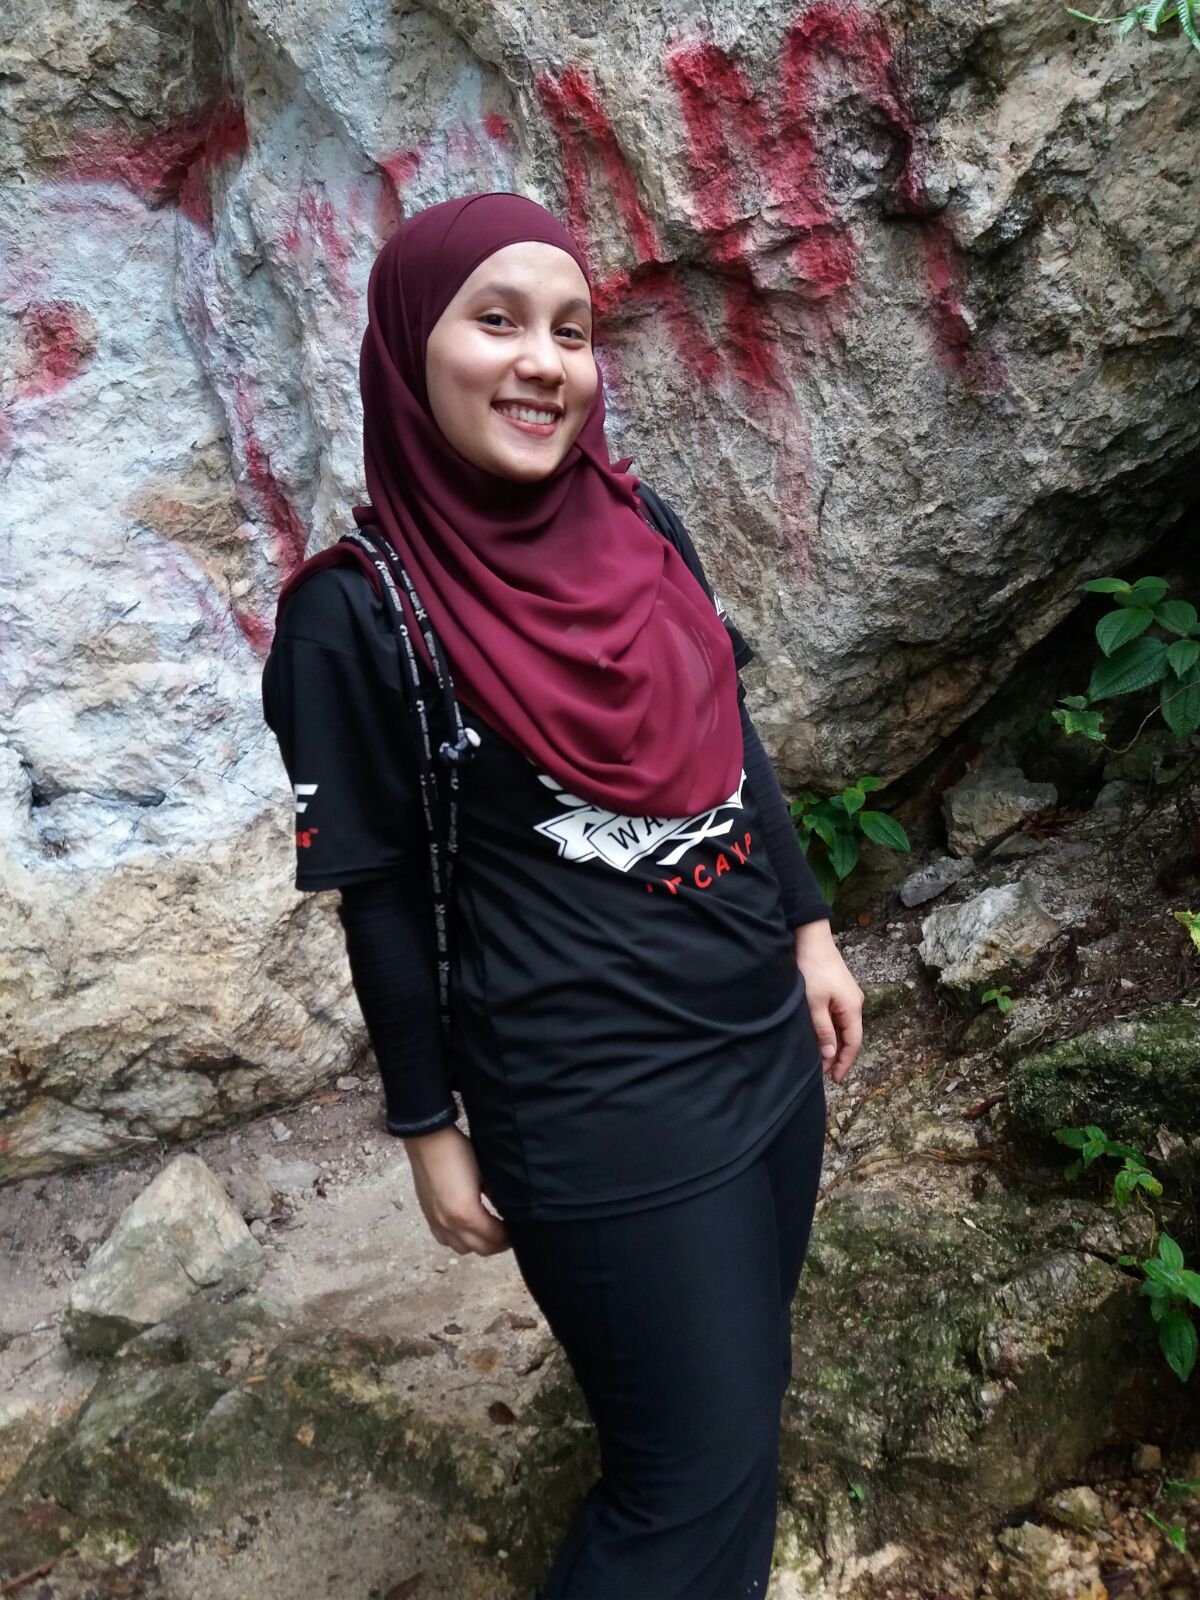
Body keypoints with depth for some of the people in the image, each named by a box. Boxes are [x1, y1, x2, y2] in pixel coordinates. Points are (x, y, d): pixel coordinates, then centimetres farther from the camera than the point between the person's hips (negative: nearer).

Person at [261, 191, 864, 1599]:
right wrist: (432, 1129, -4)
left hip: (765, 1034, 7)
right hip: (594, 1109, -6)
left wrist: (809, 932, 11)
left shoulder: (642, 527, 0)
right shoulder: (360, 611, -16)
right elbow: (384, 899, -10)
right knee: (703, 1475, 7)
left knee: (746, 1368, 25)